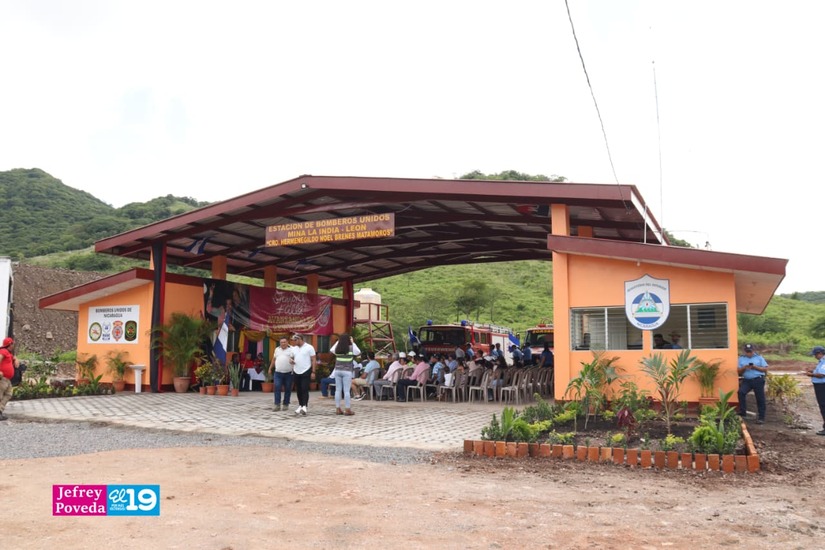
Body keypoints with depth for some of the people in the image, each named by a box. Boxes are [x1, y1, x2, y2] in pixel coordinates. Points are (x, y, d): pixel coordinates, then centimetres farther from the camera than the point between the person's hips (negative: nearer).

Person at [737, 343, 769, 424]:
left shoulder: (759, 357, 9)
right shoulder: (741, 358, 13)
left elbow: (765, 369, 3)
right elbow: (738, 371, 9)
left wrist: (755, 367, -12)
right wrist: (744, 368, -11)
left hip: (758, 380, -1)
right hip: (746, 380, 1)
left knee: (760, 399, 0)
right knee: (741, 392, -23)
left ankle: (761, 418, 8)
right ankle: (742, 412, -14)